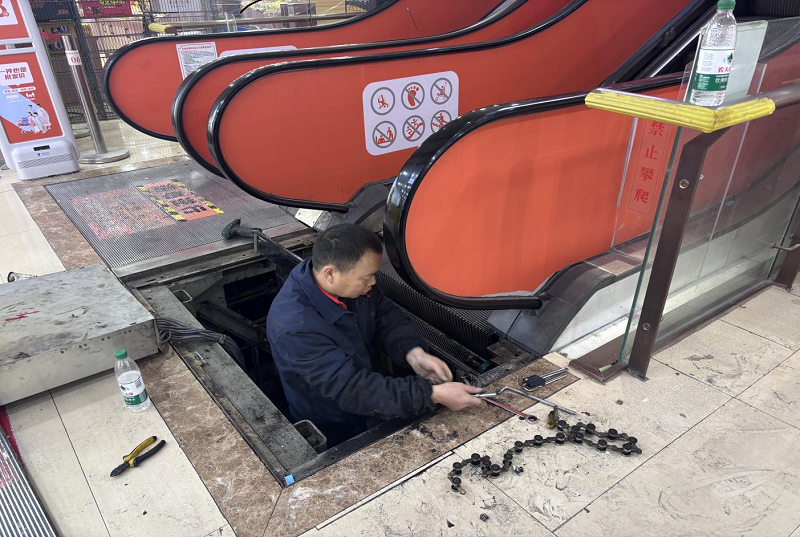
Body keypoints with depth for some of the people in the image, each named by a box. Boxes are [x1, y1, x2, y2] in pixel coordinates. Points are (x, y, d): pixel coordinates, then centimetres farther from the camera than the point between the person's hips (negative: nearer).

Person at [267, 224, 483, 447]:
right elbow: (351, 389, -35)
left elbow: (386, 316, -1)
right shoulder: (294, 328, -34)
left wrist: (413, 352, -22)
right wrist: (433, 394, -36)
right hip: (337, 436, -6)